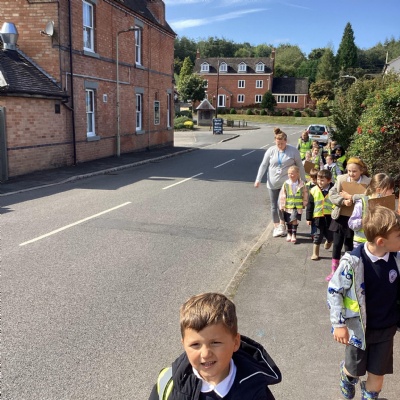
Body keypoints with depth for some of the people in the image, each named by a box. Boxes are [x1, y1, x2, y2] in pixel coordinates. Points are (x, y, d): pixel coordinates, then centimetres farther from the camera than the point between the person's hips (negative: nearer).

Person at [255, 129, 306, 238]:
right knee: (274, 206, 8)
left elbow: (300, 166, 2)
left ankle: (282, 225, 10)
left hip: (286, 183, -2)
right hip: (273, 184, 3)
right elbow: (263, 165, 1)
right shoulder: (271, 150, -2)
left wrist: (303, 180, 5)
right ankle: (276, 227, 18)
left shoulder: (293, 151, -5)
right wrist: (258, 179, -5)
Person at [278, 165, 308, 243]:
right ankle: (289, 234, 31)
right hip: (288, 206, 1)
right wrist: (282, 205, -3)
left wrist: (305, 203, 7)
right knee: (288, 221, 12)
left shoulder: (301, 184, -3)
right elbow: (282, 195, -2)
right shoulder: (286, 184, -4)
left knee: (295, 220, -7)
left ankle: (294, 235, 6)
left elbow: (305, 194, 6)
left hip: (298, 206, -1)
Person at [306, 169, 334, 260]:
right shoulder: (314, 190, -4)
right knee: (318, 235, 4)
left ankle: (329, 241, 50)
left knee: (330, 234, 14)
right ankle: (315, 253, 13)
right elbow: (310, 205, 0)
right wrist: (308, 218, 0)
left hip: (330, 217, 0)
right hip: (318, 217, 0)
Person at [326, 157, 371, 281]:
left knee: (349, 245, 10)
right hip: (340, 216, 3)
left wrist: (351, 197, -24)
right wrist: (343, 201, -22)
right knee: (337, 244, 12)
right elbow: (331, 194, -7)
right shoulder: (341, 179, -3)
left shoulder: (367, 182, -9)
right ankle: (334, 270, 27)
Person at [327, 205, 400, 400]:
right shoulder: (352, 262, -28)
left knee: (378, 371, 16)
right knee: (354, 368, 20)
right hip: (359, 328, -3)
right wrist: (339, 324, -13)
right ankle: (347, 377, 56)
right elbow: (333, 291, -16)